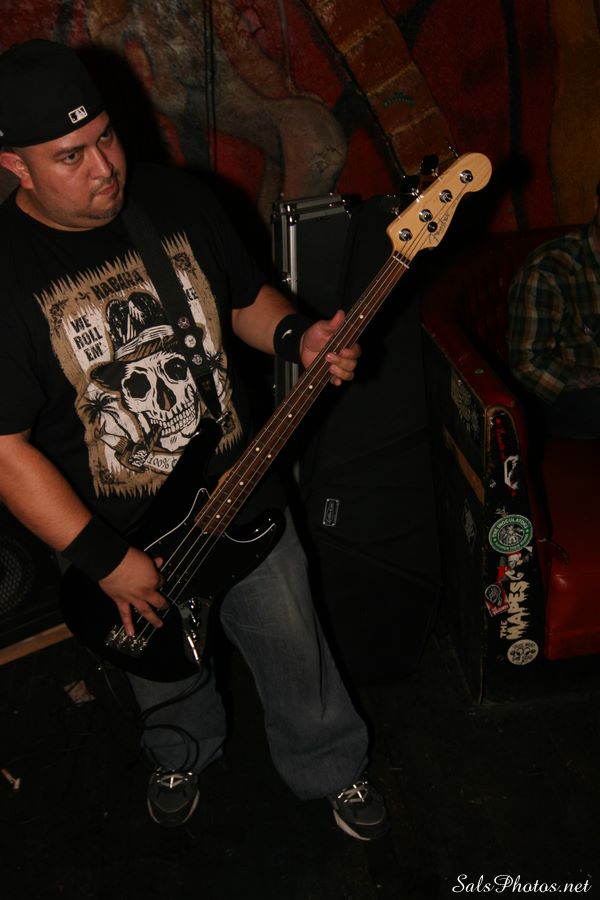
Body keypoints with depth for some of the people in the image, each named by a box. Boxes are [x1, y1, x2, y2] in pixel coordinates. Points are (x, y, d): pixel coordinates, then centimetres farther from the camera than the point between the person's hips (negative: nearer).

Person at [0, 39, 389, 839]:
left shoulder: (177, 199, -9)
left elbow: (246, 297, 7)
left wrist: (297, 338, -16)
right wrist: (105, 560, -21)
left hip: (240, 494, 3)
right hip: (118, 532, -2)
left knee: (294, 648, 19)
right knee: (165, 675, 25)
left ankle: (332, 768, 48)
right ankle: (185, 752, 60)